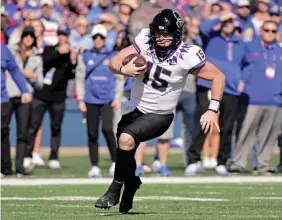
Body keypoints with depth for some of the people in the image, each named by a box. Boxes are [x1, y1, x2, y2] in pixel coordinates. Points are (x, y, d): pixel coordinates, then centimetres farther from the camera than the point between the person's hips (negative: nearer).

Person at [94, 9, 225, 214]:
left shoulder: (187, 56, -22)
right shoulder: (145, 42, -13)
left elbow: (218, 77, -12)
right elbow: (114, 62, -10)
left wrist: (213, 110, -19)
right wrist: (124, 69, -33)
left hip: (159, 115, -4)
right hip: (135, 108, 4)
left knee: (126, 139, -28)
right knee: (125, 154, 13)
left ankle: (115, 189, -10)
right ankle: (131, 183, 47)